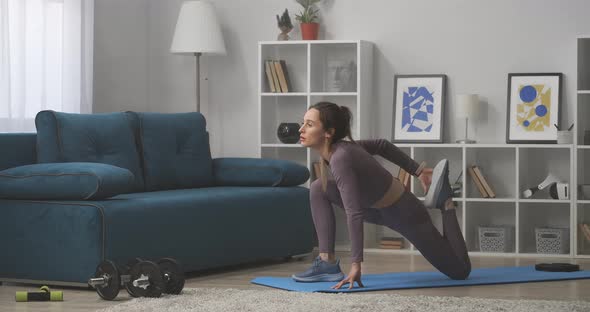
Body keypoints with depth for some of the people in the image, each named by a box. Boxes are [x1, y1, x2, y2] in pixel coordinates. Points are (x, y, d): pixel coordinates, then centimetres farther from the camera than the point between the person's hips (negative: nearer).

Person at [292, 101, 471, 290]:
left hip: (404, 213, -8)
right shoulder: (340, 148, -8)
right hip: (378, 209, 8)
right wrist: (418, 171, 15)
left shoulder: (340, 158, -34)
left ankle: (445, 201, 19)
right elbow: (381, 145, 6)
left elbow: (354, 213, -39)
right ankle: (328, 263, -7)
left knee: (460, 271, 6)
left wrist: (356, 265, -42)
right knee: (318, 188, -9)